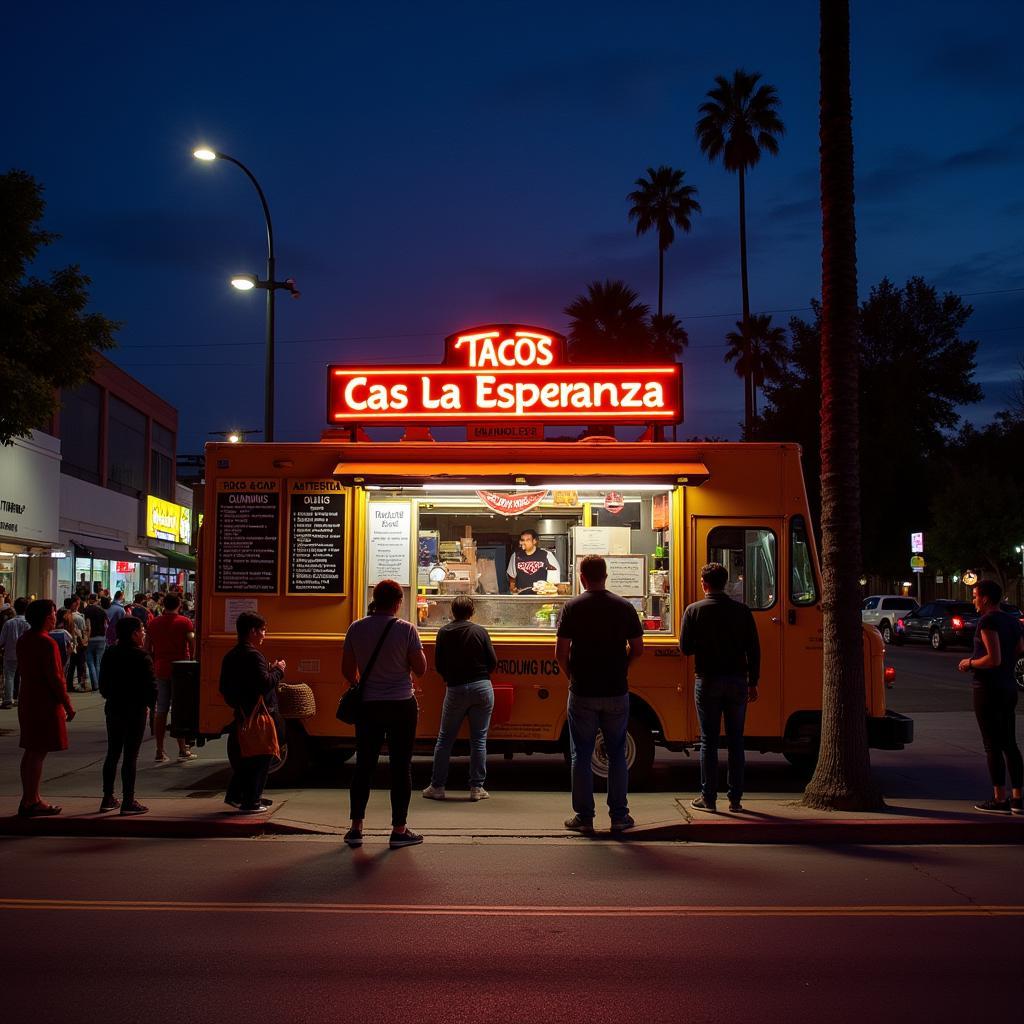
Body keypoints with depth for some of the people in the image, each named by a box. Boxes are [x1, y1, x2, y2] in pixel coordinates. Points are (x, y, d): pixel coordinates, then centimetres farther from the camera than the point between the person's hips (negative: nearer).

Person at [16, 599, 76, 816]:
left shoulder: (24, 640, 9)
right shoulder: (47, 643, -18)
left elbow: (23, 669, 15)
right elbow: (55, 677, -20)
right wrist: (67, 705, -12)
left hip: (28, 702, 9)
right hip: (46, 704, -9)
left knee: (31, 751, 14)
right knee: (38, 752, -4)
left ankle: (32, 798, 22)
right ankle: (29, 802, 0)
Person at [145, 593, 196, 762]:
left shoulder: (154, 623, 6)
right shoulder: (185, 622, -5)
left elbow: (147, 648, 9)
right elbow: (192, 644, -13)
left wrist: (153, 665, 18)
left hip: (161, 670, 3)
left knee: (161, 711, 8)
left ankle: (160, 751, 9)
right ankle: (182, 750, 6)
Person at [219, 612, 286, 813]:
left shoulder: (230, 656, 11)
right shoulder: (253, 655, -17)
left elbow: (225, 688, 16)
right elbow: (264, 683, -27)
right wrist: (278, 670, -10)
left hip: (241, 714, 9)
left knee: (243, 757, 20)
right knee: (260, 758, -1)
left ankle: (234, 795, 25)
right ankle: (251, 802, 3)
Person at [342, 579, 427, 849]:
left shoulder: (356, 628, 0)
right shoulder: (406, 629, -11)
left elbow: (348, 670, 5)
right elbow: (420, 669, -8)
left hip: (368, 706, 3)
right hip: (401, 706, -3)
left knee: (364, 765, 12)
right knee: (400, 767, 5)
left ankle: (356, 828, 15)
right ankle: (399, 830, 10)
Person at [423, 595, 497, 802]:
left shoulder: (444, 632, -1)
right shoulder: (479, 631, -4)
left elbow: (439, 664, 3)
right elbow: (493, 662, -2)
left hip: (456, 690, 0)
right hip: (482, 688, 0)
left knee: (445, 739, 11)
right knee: (479, 739, 7)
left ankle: (437, 786, 13)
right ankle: (477, 788, 8)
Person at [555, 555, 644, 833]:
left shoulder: (573, 607, -6)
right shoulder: (624, 607, 0)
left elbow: (560, 652, -8)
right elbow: (637, 649, 3)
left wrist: (571, 675, 9)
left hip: (583, 693, -2)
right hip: (616, 693, 2)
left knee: (581, 755, 7)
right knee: (617, 755, 11)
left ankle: (584, 817, 10)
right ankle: (619, 816, 13)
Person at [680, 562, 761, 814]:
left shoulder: (695, 610, -6)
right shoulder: (742, 610, 1)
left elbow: (685, 648, -6)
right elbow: (754, 649, 1)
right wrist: (753, 682, 8)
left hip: (708, 681, -2)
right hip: (737, 681, 2)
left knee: (708, 741, 4)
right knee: (735, 740, 9)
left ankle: (708, 798, 6)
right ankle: (735, 798, 11)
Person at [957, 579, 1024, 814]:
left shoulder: (987, 621, -17)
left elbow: (994, 659, -23)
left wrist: (970, 663, -8)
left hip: (989, 688, -8)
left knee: (992, 745, -2)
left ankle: (1000, 799, 1)